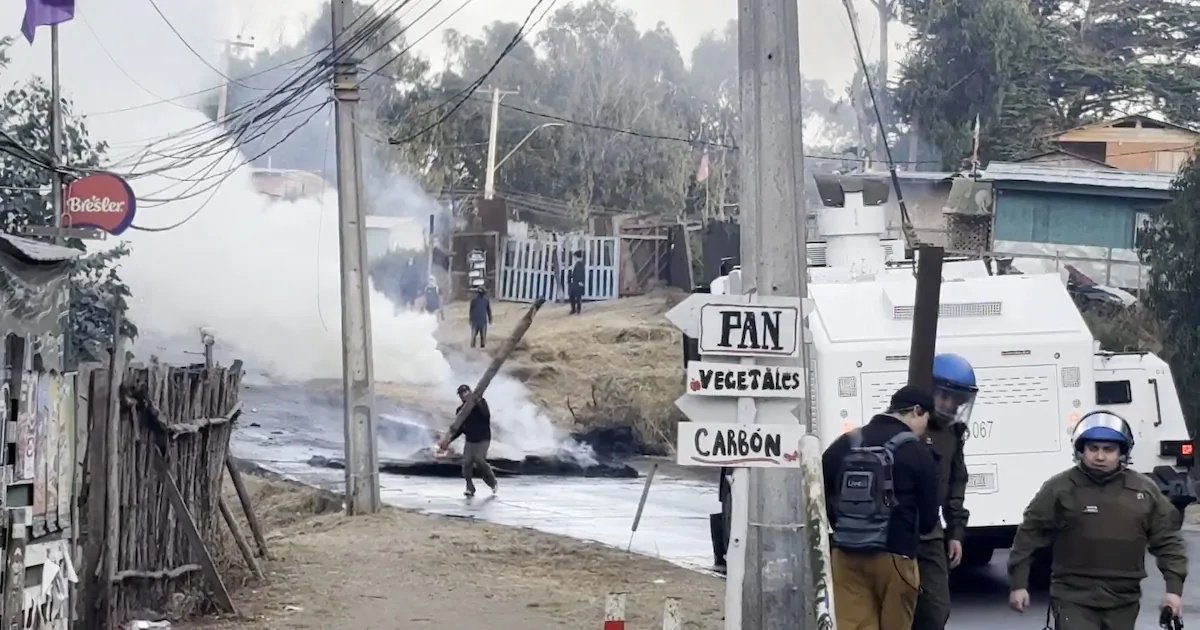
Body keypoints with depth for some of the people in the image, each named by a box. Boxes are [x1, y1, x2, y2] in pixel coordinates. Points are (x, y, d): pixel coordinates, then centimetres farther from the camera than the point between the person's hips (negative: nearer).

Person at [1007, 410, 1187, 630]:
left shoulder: (1145, 489, 4)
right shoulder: (1059, 488, -5)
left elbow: (1167, 540, 9)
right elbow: (1029, 534, 0)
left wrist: (1174, 588, 1)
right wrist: (1018, 583, -3)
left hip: (1123, 601, 4)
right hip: (1073, 599, -4)